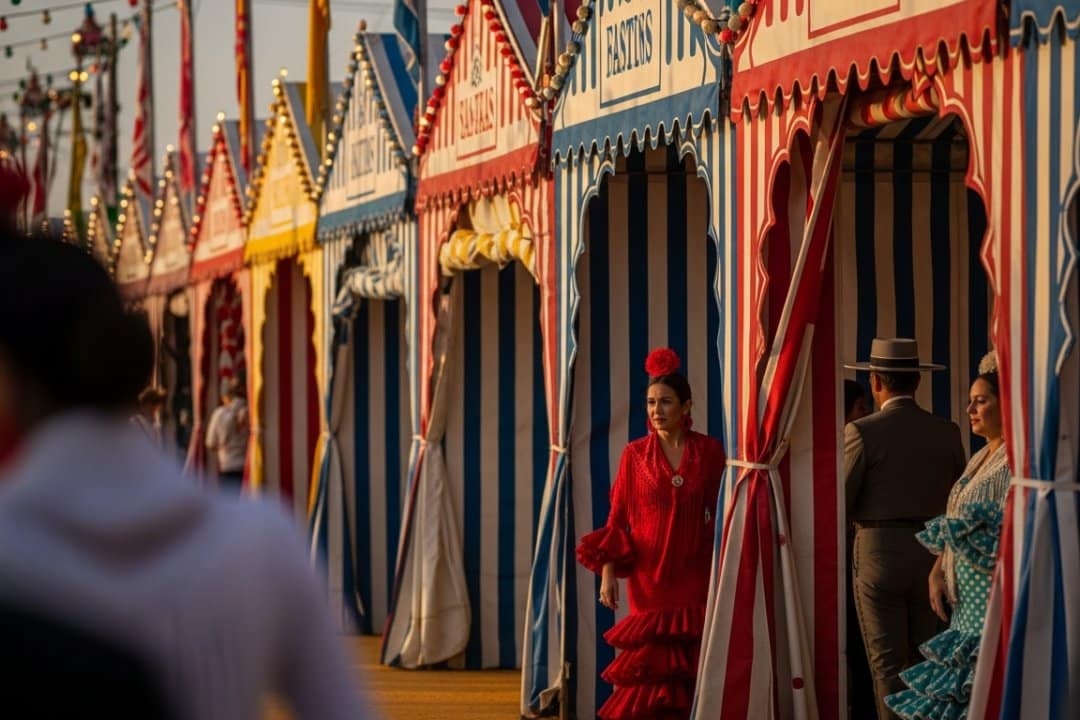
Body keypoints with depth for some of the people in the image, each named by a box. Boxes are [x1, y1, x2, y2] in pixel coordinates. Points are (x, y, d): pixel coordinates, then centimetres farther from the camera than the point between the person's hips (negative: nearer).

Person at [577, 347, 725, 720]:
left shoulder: (709, 451, 1)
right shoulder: (636, 455, 0)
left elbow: (722, 512, 4)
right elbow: (618, 518, 1)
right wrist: (607, 571, -7)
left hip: (693, 574, 0)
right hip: (648, 574, 0)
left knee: (690, 664, -1)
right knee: (651, 663, -1)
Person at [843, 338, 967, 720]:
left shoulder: (862, 431, -10)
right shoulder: (946, 432, 2)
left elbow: (838, 503, -10)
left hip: (879, 550, -4)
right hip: (934, 554, 4)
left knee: (888, 663, -1)